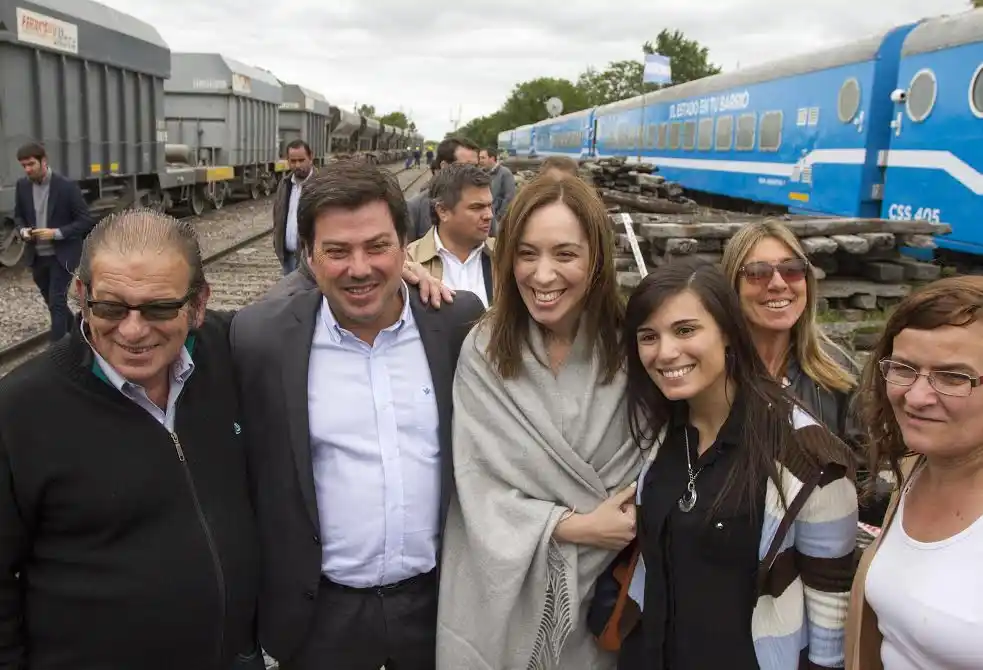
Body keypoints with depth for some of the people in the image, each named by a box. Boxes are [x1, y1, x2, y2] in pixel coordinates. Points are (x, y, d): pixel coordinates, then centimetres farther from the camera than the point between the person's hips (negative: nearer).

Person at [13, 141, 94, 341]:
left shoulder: (67, 186, -14)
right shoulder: (22, 186, 1)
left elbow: (86, 221, -13)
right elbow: (18, 216, 14)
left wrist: (57, 233, -24)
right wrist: (23, 230, -9)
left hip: (61, 255, -6)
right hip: (36, 256, 6)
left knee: (57, 302, -7)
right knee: (52, 301, 18)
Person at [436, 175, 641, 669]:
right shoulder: (483, 353, -11)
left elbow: (643, 472, -1)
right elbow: (478, 487, -12)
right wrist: (572, 526, -18)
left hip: (599, 587, 1)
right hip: (499, 593, -1)